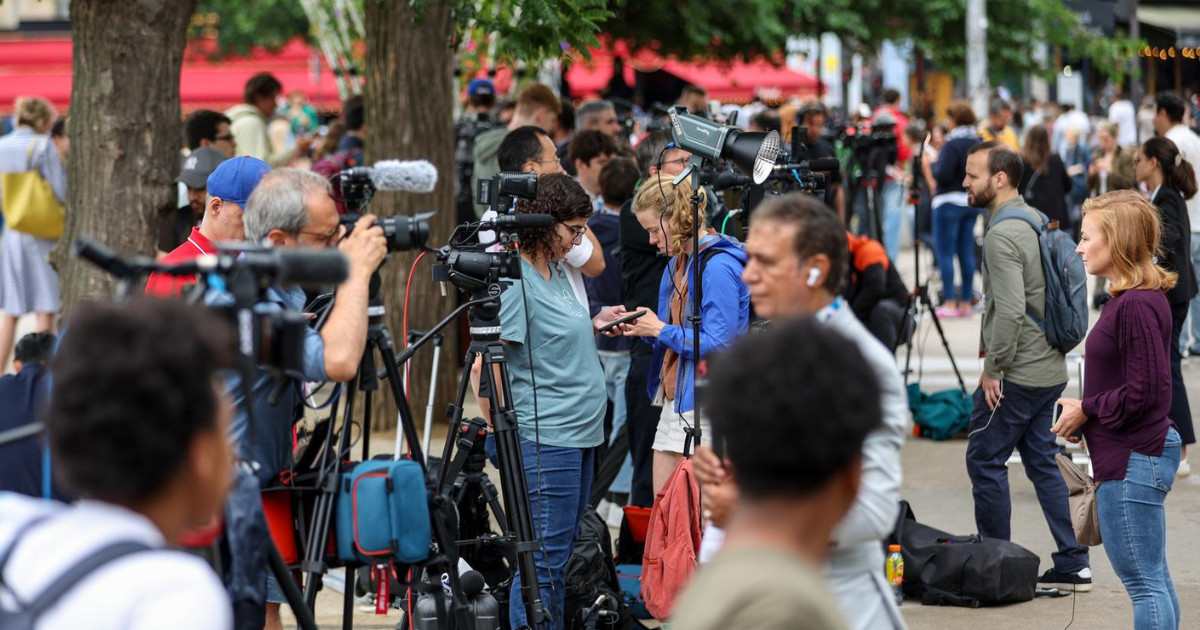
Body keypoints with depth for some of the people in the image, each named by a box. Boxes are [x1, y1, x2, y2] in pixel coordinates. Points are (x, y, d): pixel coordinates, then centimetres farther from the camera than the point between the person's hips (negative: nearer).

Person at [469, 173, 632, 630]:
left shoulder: (555, 272, 13)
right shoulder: (515, 283, -16)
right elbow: (483, 366, -19)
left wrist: (592, 324, 11)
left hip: (578, 437, 10)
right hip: (544, 440, -10)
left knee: (560, 558, 14)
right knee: (544, 562, -7)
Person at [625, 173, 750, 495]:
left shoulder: (719, 267, -16)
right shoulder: (677, 263, 14)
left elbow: (717, 342, -21)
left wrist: (660, 330, -13)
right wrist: (643, 327, 3)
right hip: (675, 400, 10)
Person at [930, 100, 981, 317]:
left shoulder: (952, 144, -16)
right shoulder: (979, 143, 7)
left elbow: (942, 175, -19)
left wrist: (933, 164, -2)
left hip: (949, 201, -7)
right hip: (973, 201, 7)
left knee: (945, 253, -2)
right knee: (967, 252, 10)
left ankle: (949, 303, -4)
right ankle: (966, 302, 12)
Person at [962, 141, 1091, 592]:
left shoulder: (1002, 235, -18)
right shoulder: (1037, 220, 12)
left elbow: (1010, 311, -25)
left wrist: (993, 368, -16)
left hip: (1016, 373, -9)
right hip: (1050, 369, 9)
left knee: (985, 462, 1)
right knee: (1042, 463, 12)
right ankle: (1073, 567, 11)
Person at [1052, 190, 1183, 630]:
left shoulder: (1136, 306, -21)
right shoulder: (1128, 299, 11)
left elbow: (1146, 391, -24)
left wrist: (1086, 410, -12)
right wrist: (1084, 414, 8)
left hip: (1132, 462, -11)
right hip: (1144, 455, 11)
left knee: (1144, 582, -5)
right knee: (1153, 579, 16)